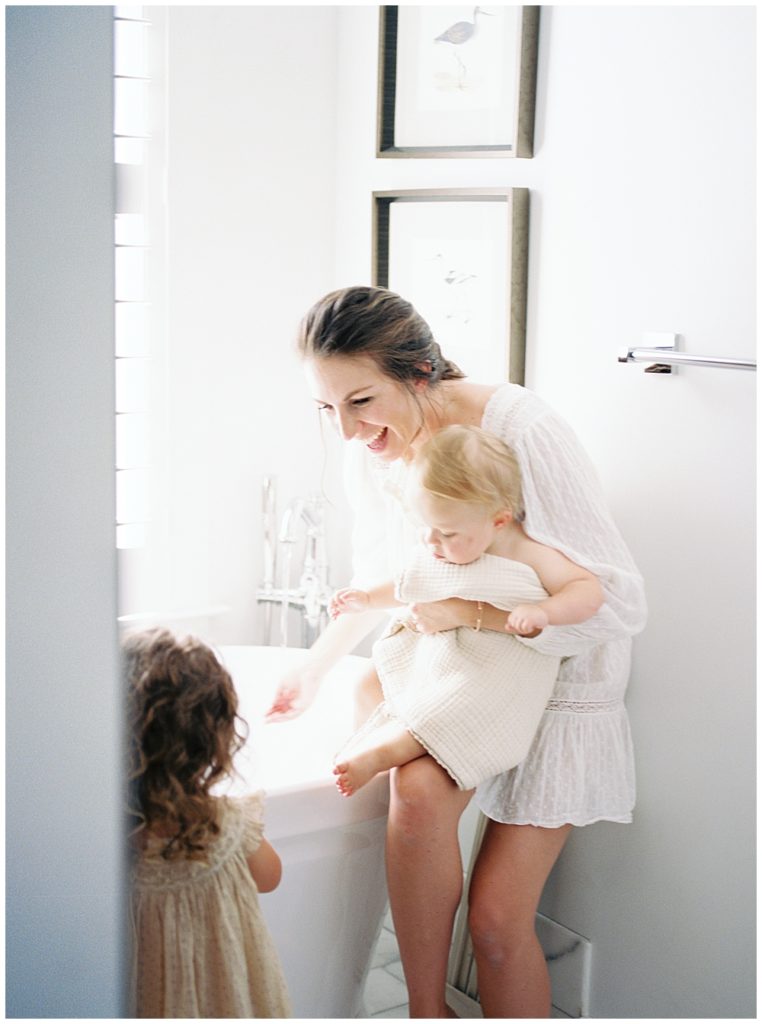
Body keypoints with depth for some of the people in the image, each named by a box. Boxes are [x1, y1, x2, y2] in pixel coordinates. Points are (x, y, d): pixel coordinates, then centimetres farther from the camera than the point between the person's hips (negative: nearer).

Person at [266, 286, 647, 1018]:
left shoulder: (521, 430, -26)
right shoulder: (370, 454, -7)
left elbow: (617, 603, -25)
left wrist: (469, 612, -29)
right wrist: (316, 666, 17)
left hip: (558, 679, -4)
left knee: (498, 916, -10)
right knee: (417, 789, -28)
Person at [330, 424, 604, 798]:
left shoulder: (528, 555, -13)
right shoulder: (432, 555, 5)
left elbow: (589, 590, -16)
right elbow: (409, 588, 27)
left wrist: (543, 612, -32)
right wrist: (368, 599, 16)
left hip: (494, 671, -7)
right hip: (431, 658, 8)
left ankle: (382, 751, -32)